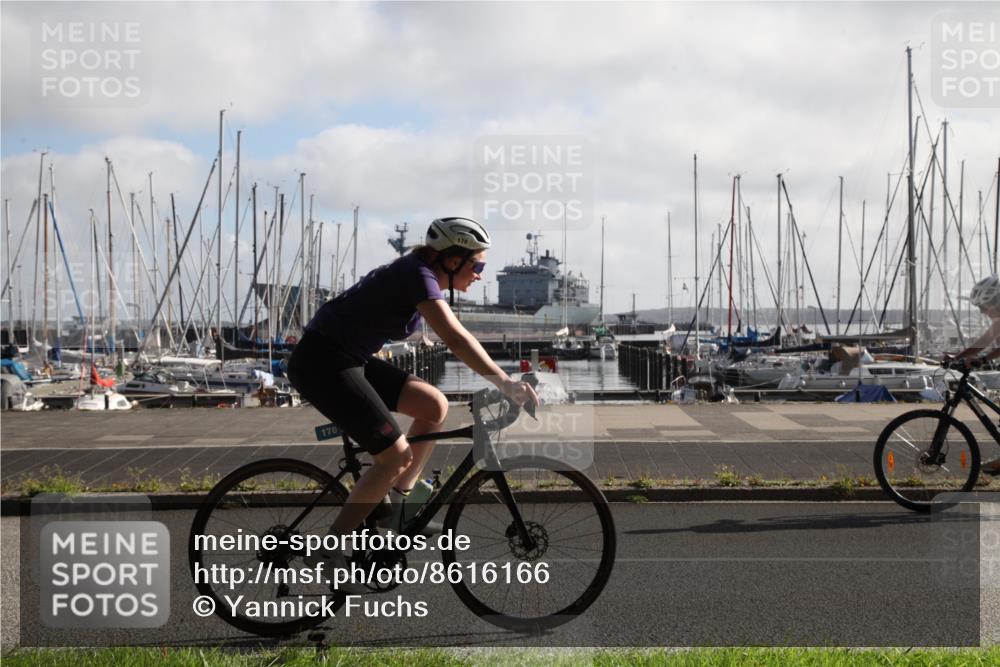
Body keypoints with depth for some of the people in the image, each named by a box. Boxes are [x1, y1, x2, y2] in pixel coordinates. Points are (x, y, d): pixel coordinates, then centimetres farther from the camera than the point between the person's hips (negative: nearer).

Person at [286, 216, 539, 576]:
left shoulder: (424, 274, 10)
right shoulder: (418, 275, -19)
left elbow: (454, 338, 17)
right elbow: (456, 339, -31)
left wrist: (502, 379, 12)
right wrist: (506, 383, -36)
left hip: (349, 359, 10)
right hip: (321, 361, -10)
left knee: (434, 405, 3)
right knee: (396, 455, -12)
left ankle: (399, 506, 11)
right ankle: (327, 550, -4)